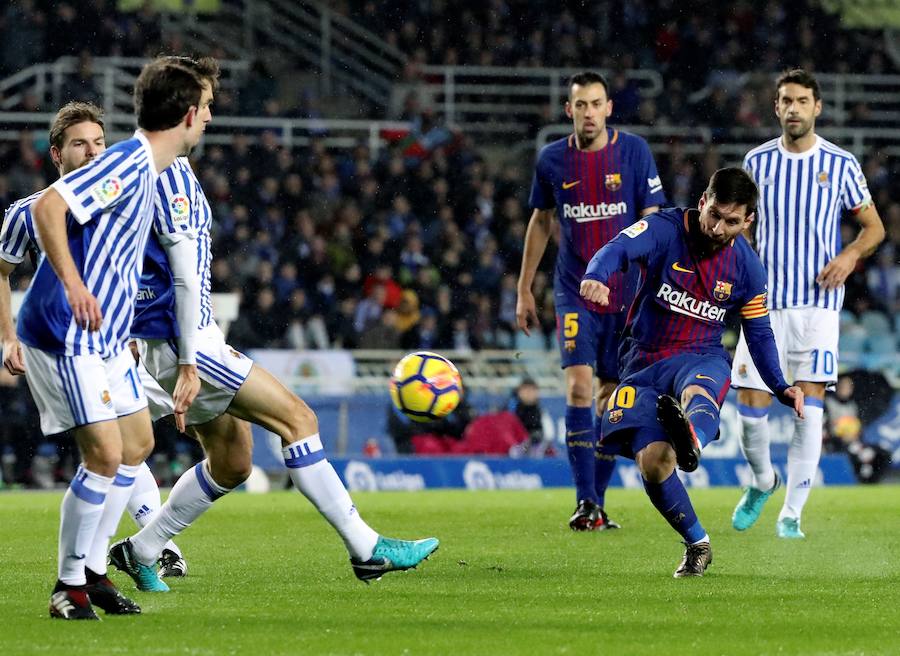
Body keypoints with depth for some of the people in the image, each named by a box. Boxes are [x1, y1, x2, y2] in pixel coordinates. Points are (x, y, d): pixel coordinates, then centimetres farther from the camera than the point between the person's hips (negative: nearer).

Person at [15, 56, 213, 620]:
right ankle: (69, 586, -2)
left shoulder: (149, 171, 13)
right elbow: (48, 207, -28)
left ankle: (92, 570, 21)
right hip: (67, 336, -10)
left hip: (106, 339, 10)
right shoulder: (127, 164, -17)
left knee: (138, 444, 13)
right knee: (105, 452, -12)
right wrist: (72, 285, -36)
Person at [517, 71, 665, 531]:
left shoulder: (633, 151, -3)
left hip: (626, 294, 0)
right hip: (575, 292, 0)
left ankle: (598, 501, 15)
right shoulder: (552, 160, 2)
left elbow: (653, 221, -1)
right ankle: (585, 502, -14)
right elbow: (541, 221, 15)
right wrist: (524, 290, 15)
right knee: (579, 386, -15)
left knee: (612, 397, 4)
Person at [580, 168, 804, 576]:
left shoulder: (746, 266, 1)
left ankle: (691, 439, -74)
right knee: (652, 461, -18)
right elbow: (620, 248, -30)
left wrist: (781, 388, 0)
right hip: (643, 364, 0)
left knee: (696, 391, -38)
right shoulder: (664, 230, -9)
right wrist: (596, 276, -54)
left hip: (701, 360, 0)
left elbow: (759, 333, 14)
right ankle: (697, 545, 3)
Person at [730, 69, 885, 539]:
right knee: (751, 409, -3)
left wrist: (849, 256, -10)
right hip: (764, 302, 2)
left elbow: (874, 227, 9)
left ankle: (791, 514, -1)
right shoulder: (757, 161, 6)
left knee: (808, 409, -10)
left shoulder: (840, 164, 1)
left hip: (818, 303, -1)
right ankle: (763, 482, 27)